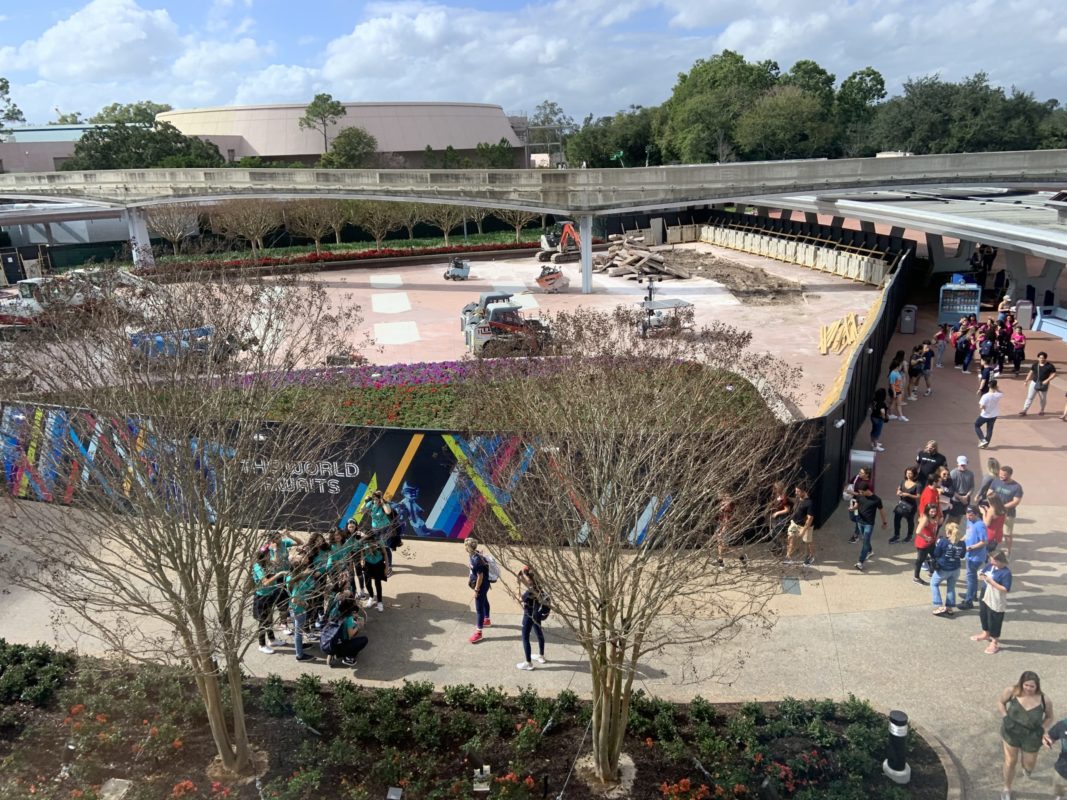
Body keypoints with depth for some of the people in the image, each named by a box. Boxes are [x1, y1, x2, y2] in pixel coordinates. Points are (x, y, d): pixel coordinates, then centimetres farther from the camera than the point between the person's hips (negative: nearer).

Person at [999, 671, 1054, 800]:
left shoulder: (1045, 701, -24)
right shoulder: (1012, 691, -24)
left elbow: (1049, 717, -3)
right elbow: (1000, 701, -4)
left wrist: (1043, 729, -17)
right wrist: (1005, 718, -15)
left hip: (1031, 737, 0)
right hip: (1011, 733, 0)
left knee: (1028, 767, 18)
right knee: (1010, 762, 15)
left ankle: (1026, 766, 58)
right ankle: (1007, 789, 41)